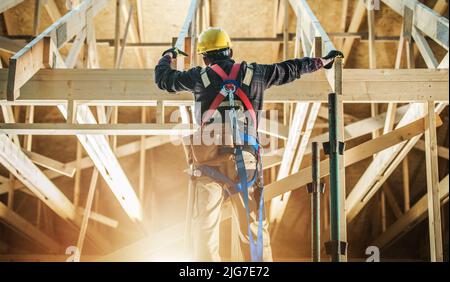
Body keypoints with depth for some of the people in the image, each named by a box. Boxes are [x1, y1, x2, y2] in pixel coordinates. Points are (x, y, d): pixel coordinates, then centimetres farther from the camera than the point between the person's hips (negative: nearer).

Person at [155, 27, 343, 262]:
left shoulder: (200, 77, 7)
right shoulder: (254, 74, 10)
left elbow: (163, 78, 19)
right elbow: (290, 69, 23)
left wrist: (168, 57, 41)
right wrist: (323, 61, 39)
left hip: (209, 161, -1)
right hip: (245, 161, 1)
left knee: (204, 225, 5)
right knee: (253, 226, 8)